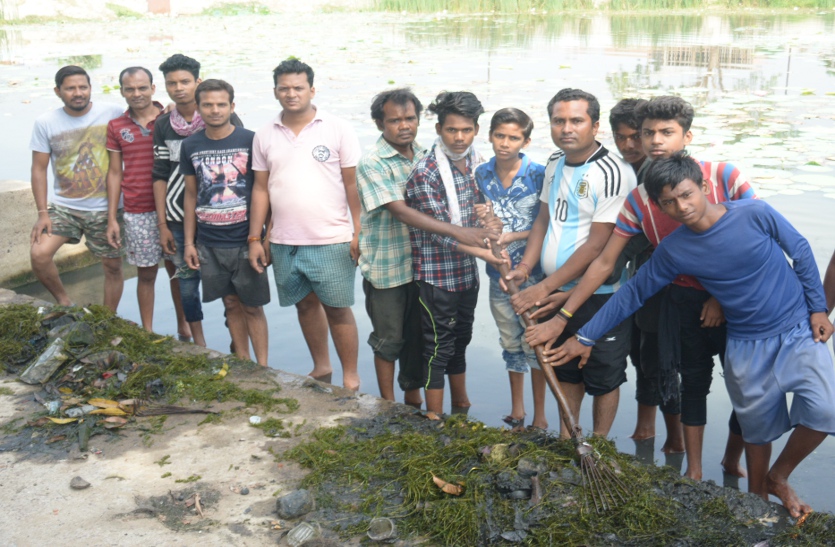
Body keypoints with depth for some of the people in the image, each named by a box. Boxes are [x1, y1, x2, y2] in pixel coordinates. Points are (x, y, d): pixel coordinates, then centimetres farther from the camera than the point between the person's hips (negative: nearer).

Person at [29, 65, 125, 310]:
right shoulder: (45, 123, -3)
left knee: (113, 266, 7)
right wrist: (42, 212, -8)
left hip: (106, 208, 0)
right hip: (64, 207, 1)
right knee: (39, 255, -17)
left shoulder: (113, 113, -8)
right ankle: (63, 301, 10)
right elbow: (39, 169, -1)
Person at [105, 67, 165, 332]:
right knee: (146, 274, 8)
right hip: (136, 213, 1)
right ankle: (148, 333, 19)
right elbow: (115, 173, 8)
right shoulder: (116, 127, 6)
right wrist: (112, 218, 4)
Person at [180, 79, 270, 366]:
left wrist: (262, 237, -6)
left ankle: (262, 368, 13)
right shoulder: (191, 146, 5)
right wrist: (189, 241, 9)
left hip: (245, 240, -3)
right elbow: (191, 195, 12)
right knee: (232, 304, 12)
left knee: (252, 307, 3)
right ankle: (243, 364, 24)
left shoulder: (250, 140, -6)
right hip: (208, 243, 3)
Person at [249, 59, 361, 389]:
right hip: (283, 243, 4)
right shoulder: (265, 136, 8)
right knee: (305, 304, 15)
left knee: (338, 310, 1)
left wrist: (359, 233, -9)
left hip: (331, 241, -4)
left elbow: (353, 184, -4)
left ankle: (350, 377, 14)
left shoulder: (337, 130, -3)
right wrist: (255, 238, 7)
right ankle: (321, 367, 32)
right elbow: (261, 188, 11)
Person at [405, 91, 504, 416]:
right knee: (438, 347, 2)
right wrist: (484, 252, -26)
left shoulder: (476, 163, 5)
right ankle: (434, 422, 14)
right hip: (437, 276, -7)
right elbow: (440, 230, -22)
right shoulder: (426, 173, -18)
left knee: (460, 342, 20)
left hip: (467, 272, 7)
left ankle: (461, 410, 37)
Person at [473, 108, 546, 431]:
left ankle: (539, 416, 18)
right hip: (498, 271, 4)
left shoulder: (539, 174, -10)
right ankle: (517, 410, 32)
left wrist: (513, 236, -20)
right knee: (510, 341, 16)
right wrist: (482, 220, -10)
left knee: (534, 343, 3)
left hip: (532, 272, -4)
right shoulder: (481, 175, 2)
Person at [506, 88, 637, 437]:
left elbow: (597, 244, -21)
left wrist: (545, 287, -19)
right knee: (566, 371, 21)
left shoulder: (613, 173, -20)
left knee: (603, 378, 10)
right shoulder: (555, 163, 6)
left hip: (599, 296, -7)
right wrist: (524, 268, 1)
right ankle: (565, 439, 38)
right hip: (556, 291, 7)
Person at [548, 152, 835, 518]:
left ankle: (779, 477, 9)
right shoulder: (673, 250, -9)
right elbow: (633, 293, 0)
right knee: (758, 430, 12)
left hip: (799, 331, -1)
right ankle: (757, 498, 38)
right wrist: (586, 337, 0)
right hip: (748, 348, 1)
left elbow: (801, 252, 0)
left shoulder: (755, 214, -14)